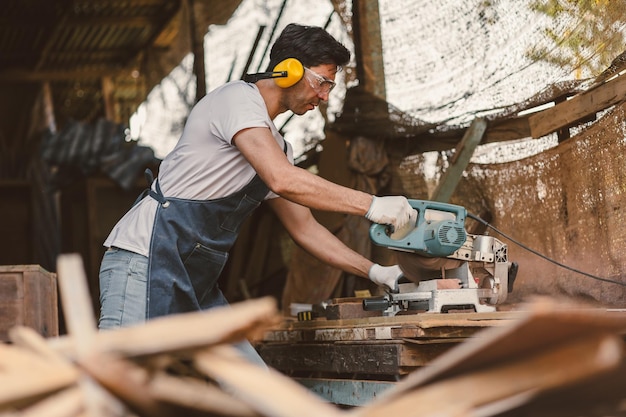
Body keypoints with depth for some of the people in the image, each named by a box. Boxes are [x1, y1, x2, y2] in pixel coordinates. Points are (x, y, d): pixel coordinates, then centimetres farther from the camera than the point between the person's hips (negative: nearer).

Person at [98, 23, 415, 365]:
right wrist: (371, 206, -19)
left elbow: (305, 229, 22)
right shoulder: (238, 98, -9)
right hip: (145, 263, -10)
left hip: (196, 285, 10)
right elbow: (283, 181, -24)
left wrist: (374, 272, 12)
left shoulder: (277, 147, 21)